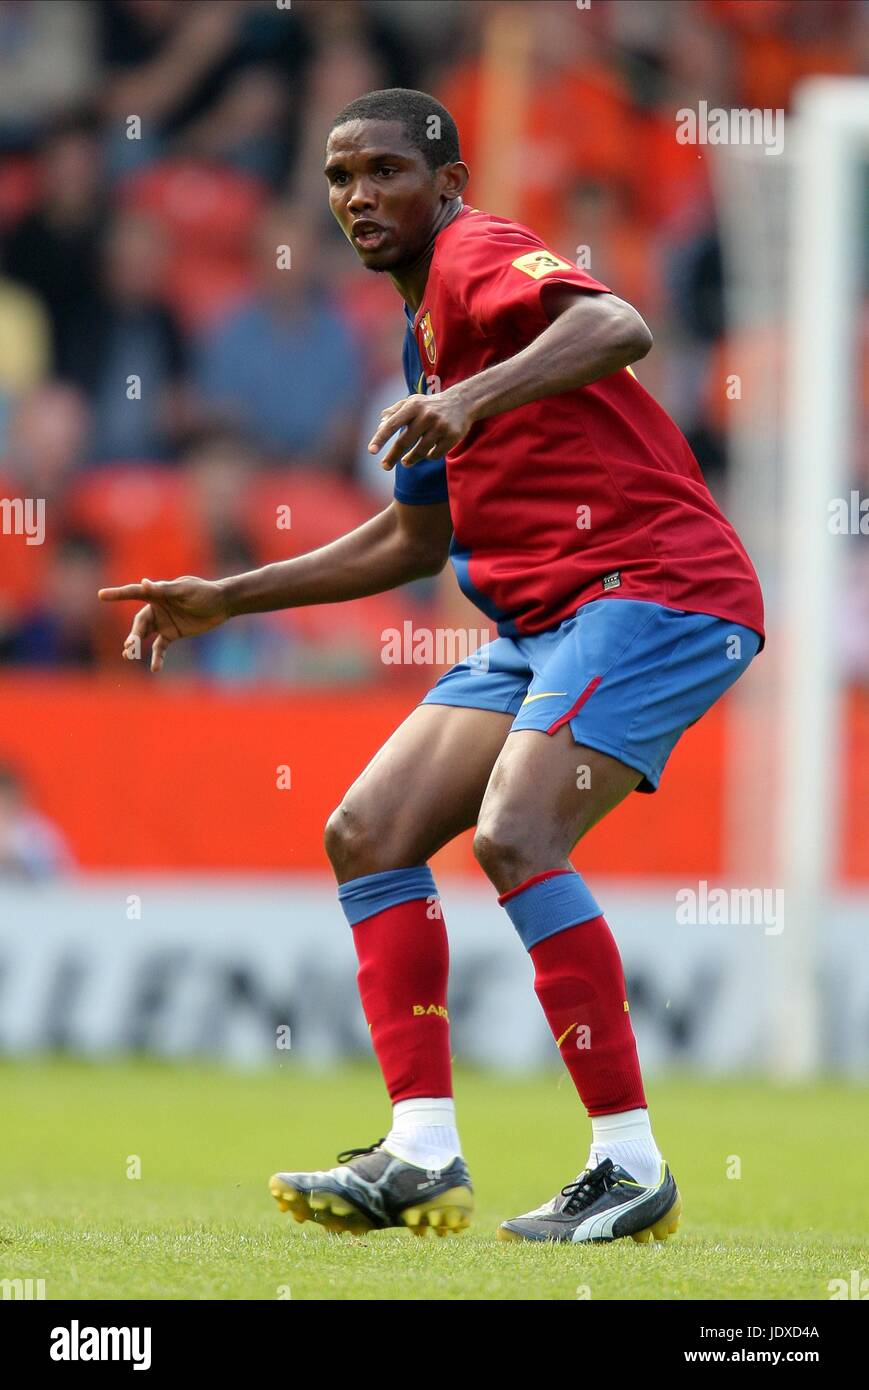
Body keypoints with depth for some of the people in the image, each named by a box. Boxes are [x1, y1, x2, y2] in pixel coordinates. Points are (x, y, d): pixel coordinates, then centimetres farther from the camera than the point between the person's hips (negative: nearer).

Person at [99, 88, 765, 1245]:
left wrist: (473, 396, -43)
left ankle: (633, 1170, -19)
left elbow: (620, 329, -30)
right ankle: (422, 1159, -1)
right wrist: (231, 598, 31)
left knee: (514, 837, -25)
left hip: (660, 587, -10)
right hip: (544, 621, 10)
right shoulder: (428, 324, 22)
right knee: (368, 834, 2)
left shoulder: (479, 254, -8)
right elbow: (415, 539, 32)